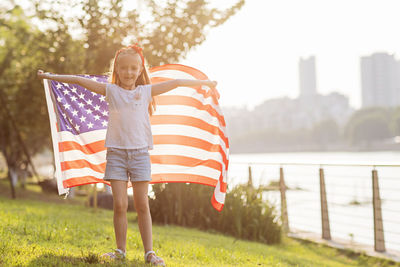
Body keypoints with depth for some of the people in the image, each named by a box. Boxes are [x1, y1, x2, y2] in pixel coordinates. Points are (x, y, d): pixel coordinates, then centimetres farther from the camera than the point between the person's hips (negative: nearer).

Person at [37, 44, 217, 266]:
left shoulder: (146, 91, 7)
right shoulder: (111, 90, 5)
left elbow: (175, 83, 11)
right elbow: (80, 81, 4)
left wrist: (204, 82, 16)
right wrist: (50, 76, 5)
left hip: (140, 152, 0)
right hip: (116, 152, 0)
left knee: (142, 204, 1)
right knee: (119, 205, -3)